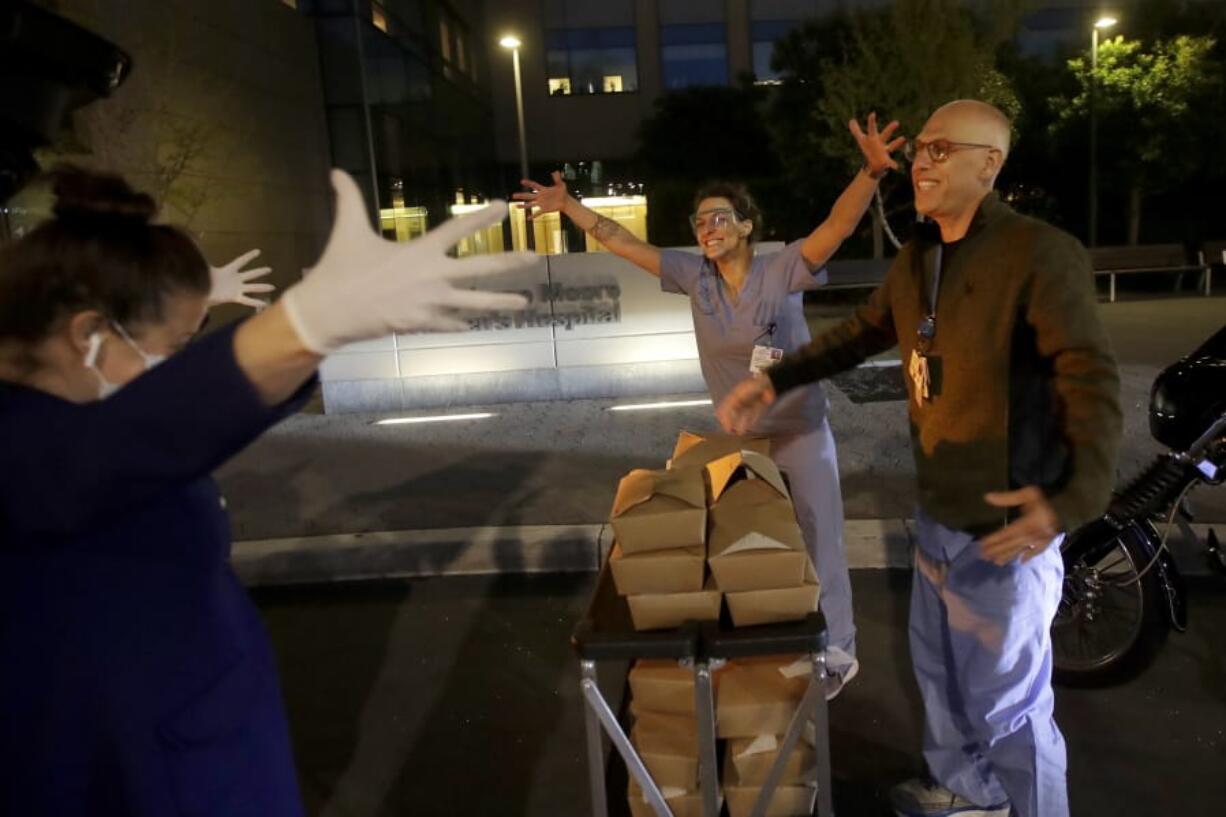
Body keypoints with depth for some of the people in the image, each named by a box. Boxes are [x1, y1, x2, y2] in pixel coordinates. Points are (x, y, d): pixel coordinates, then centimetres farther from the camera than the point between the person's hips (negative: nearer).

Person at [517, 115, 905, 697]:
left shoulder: (782, 270, -19)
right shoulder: (694, 275, -6)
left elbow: (839, 224, -33)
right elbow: (623, 243, -2)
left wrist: (871, 173, -50)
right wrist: (569, 206, -4)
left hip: (800, 434, -5)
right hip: (738, 438, 5)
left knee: (818, 546, 9)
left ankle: (838, 653, 29)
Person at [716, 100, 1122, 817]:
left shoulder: (1041, 254, -18)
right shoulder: (917, 259, 8)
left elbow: (1093, 385, -23)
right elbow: (861, 334, 20)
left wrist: (1075, 497, -38)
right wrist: (773, 383, 12)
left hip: (1006, 524, -8)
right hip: (938, 513, 9)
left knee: (1008, 700, 5)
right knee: (940, 667, 24)